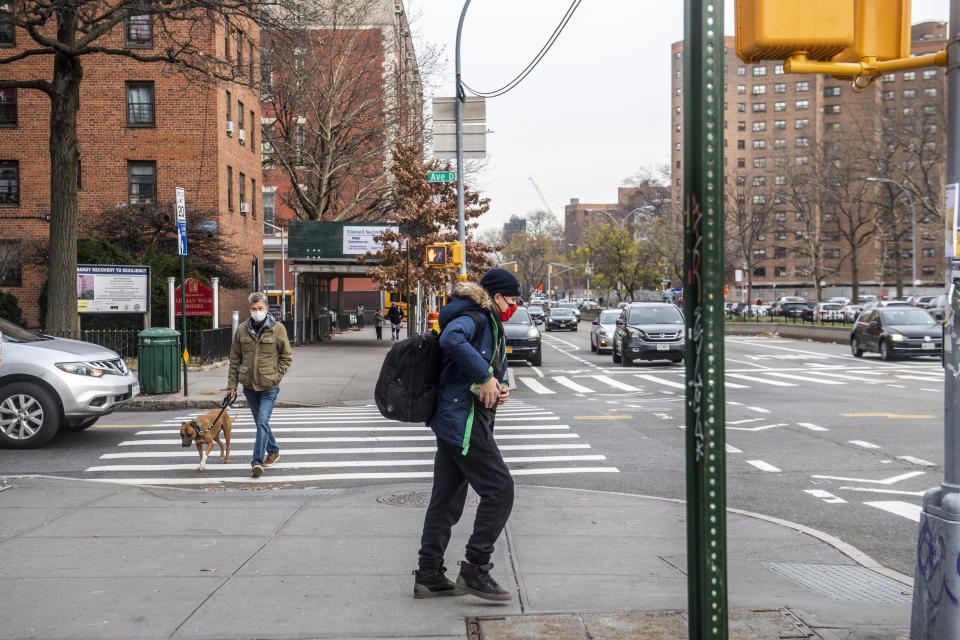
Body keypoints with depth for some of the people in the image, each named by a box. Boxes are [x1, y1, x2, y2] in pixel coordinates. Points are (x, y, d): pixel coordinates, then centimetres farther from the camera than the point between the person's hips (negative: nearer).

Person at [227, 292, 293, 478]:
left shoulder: (278, 329, -5)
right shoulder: (242, 330, 2)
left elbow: (287, 357, 2)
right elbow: (235, 359, 8)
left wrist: (275, 377, -7)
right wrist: (232, 384, 5)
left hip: (269, 386, -4)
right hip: (249, 385, 4)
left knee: (262, 422, -13)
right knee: (260, 422, 16)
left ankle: (257, 462, -12)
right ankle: (273, 451, 36)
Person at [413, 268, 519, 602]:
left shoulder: (489, 324, 21)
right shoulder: (474, 318, -11)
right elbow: (452, 339, -33)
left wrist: (498, 389, 6)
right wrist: (485, 377, -28)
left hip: (451, 422, 10)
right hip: (464, 421, -10)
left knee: (446, 499, 11)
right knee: (499, 489, -7)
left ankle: (428, 576, 17)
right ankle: (474, 570, -4)